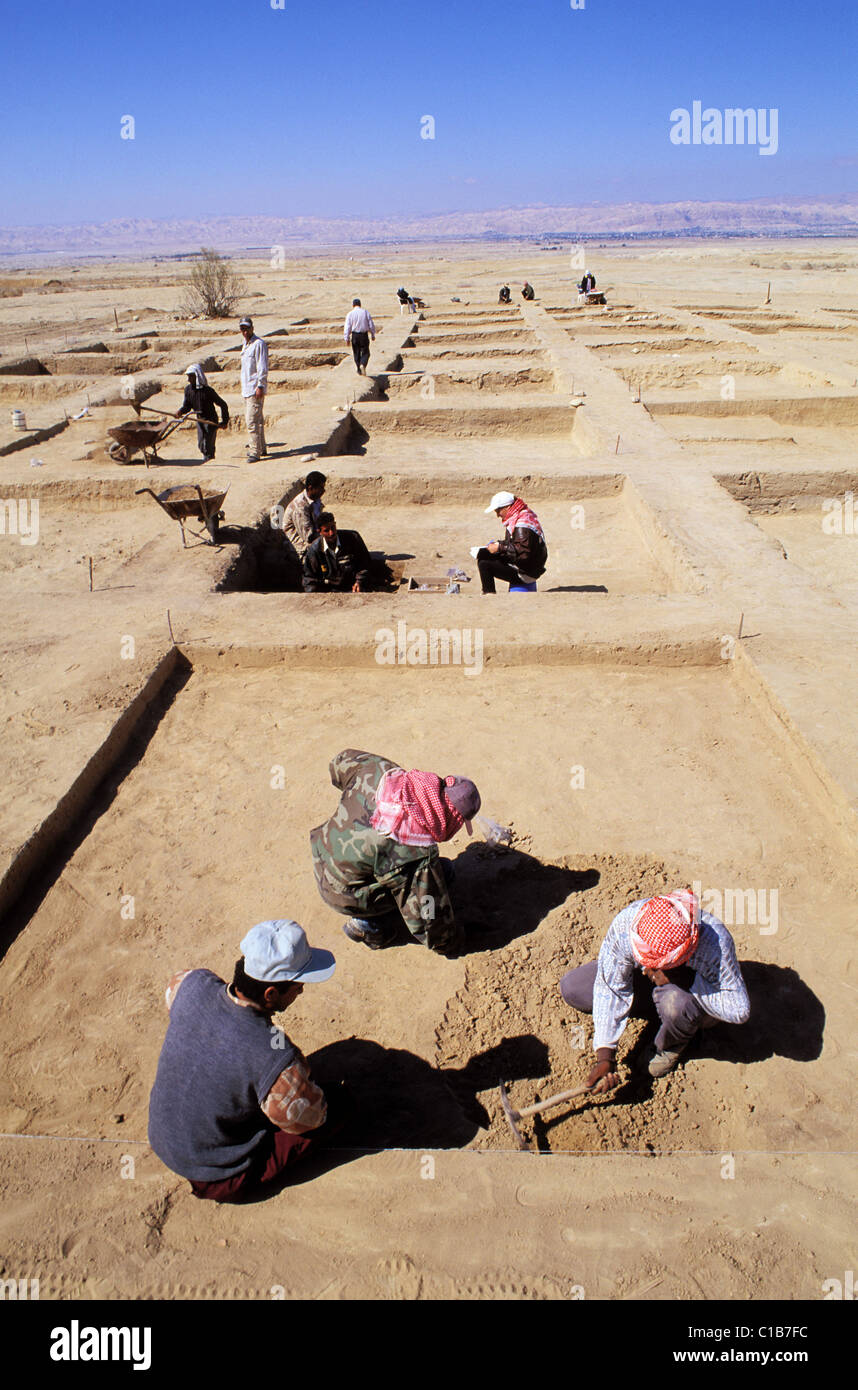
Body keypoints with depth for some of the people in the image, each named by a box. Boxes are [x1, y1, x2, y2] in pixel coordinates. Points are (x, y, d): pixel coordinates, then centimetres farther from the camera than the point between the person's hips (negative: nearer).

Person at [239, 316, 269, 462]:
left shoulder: (259, 343, -11)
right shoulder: (245, 344, 18)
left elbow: (263, 368, -15)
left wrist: (260, 386, -20)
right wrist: (244, 386, 21)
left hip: (255, 389, -10)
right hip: (246, 389, 10)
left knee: (252, 421, -13)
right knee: (257, 420, 15)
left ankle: (255, 452, -12)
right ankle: (261, 448, 24)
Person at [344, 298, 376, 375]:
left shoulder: (350, 314, -1)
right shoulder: (365, 312, 0)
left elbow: (347, 327, -4)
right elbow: (371, 325, 3)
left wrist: (347, 338, 0)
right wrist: (373, 335, 12)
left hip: (354, 335, 0)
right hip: (364, 334, 0)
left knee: (356, 353, 11)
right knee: (365, 352, 8)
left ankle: (359, 371, 12)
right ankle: (363, 365, -20)